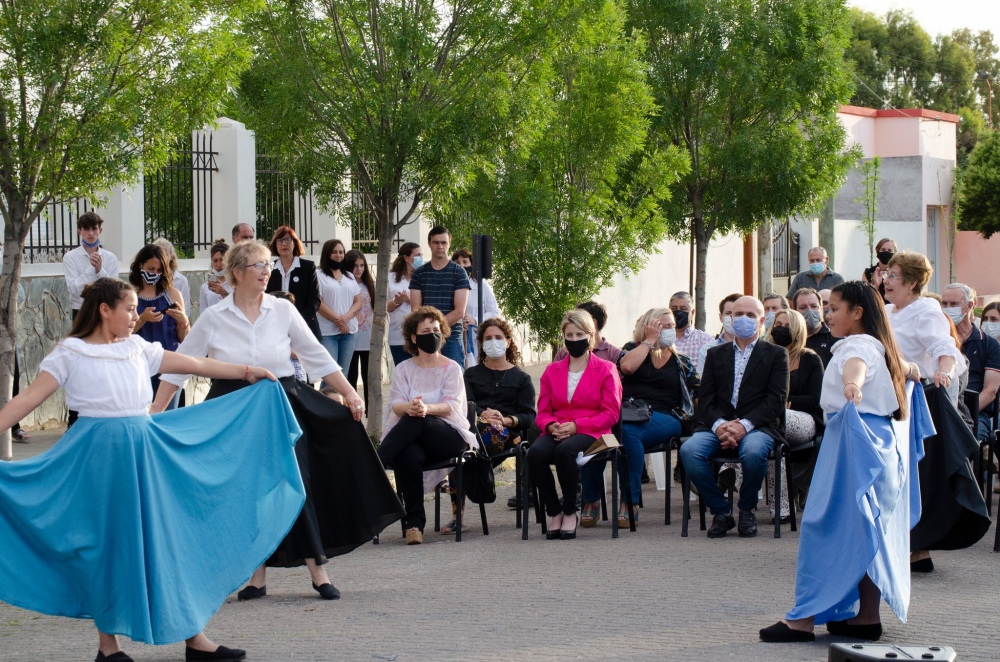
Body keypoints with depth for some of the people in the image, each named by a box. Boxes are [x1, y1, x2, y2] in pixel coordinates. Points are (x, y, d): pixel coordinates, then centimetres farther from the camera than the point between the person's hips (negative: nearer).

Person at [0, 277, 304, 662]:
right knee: (108, 545, 2)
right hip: (100, 456, -5)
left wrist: (246, 372, 18)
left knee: (170, 536, 4)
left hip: (145, 449, 5)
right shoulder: (70, 354, -3)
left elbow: (196, 365, 15)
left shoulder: (138, 349, 10)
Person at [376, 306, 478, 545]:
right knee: (409, 454, -37)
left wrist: (426, 408, -29)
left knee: (416, 421, -35)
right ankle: (414, 523, -34)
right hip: (413, 439, 1)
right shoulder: (403, 369, 16)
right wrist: (408, 407, -27)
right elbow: (395, 405, 0)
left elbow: (451, 406, -6)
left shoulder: (451, 368, 10)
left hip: (449, 435, -1)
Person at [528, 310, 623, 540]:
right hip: (557, 432, 3)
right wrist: (550, 426, -10)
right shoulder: (552, 370, 20)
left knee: (565, 450, -38)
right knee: (535, 452, -32)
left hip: (590, 433, -3)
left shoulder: (606, 370, 9)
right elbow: (542, 412, 16)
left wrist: (576, 426, -14)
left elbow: (611, 413, 0)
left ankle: (570, 513, -20)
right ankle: (554, 513, -19)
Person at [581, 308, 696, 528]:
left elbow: (697, 397, 21)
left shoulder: (681, 363, 22)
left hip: (662, 417, -1)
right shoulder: (633, 349, 19)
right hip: (626, 411, 1)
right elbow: (626, 366, -4)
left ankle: (630, 502, -34)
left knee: (628, 432, -38)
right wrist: (649, 341, 4)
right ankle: (591, 501, -27)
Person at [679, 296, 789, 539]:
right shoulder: (715, 354, 21)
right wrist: (719, 425, -12)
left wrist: (744, 425, -17)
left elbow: (776, 399, -2)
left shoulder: (776, 354, 12)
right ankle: (721, 510, -9)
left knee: (753, 453, -37)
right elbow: (705, 398, 10)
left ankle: (747, 510, -8)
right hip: (718, 425, 3)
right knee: (689, 450, -28)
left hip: (758, 426, -3)